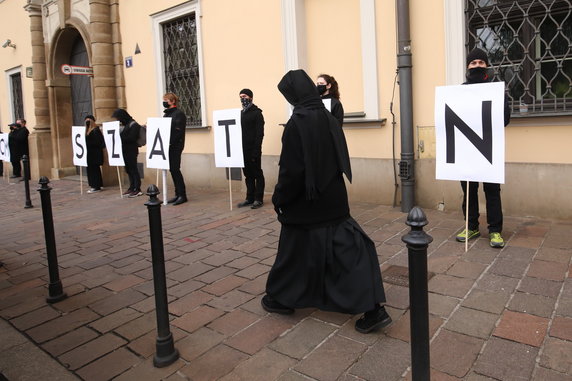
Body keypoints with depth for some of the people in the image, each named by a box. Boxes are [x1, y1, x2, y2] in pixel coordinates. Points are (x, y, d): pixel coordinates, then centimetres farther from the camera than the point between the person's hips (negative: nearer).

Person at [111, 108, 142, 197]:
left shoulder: (133, 125, -9)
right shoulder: (125, 125, 17)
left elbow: (131, 138, -18)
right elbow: (124, 137, 17)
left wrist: (120, 138, -16)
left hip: (131, 151, -8)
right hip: (125, 151, 8)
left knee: (133, 169, -6)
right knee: (128, 170, 11)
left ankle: (137, 189, -2)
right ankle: (132, 188, 19)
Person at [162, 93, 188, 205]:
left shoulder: (179, 114, -7)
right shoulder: (166, 114, 17)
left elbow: (178, 131, -16)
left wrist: (170, 142, -22)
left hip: (175, 146, -8)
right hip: (168, 146, 8)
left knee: (175, 169, -8)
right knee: (172, 169, 8)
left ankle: (182, 195, -2)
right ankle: (178, 194, 15)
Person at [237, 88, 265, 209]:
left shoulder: (256, 113, -5)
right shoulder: (241, 113, 16)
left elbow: (260, 133, -12)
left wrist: (256, 150, -19)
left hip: (253, 150, -7)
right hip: (243, 150, 7)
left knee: (257, 174, 1)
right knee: (248, 175, 12)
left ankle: (258, 199, 6)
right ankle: (250, 198, 19)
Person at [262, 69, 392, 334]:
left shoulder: (296, 124, -17)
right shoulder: (329, 119, 3)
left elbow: (291, 169, -17)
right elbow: (340, 160, 10)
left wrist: (279, 198, -3)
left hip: (305, 203, -6)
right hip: (334, 201, 6)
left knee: (294, 251, 13)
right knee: (349, 248, 6)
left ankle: (282, 298, 34)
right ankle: (373, 309, 3)